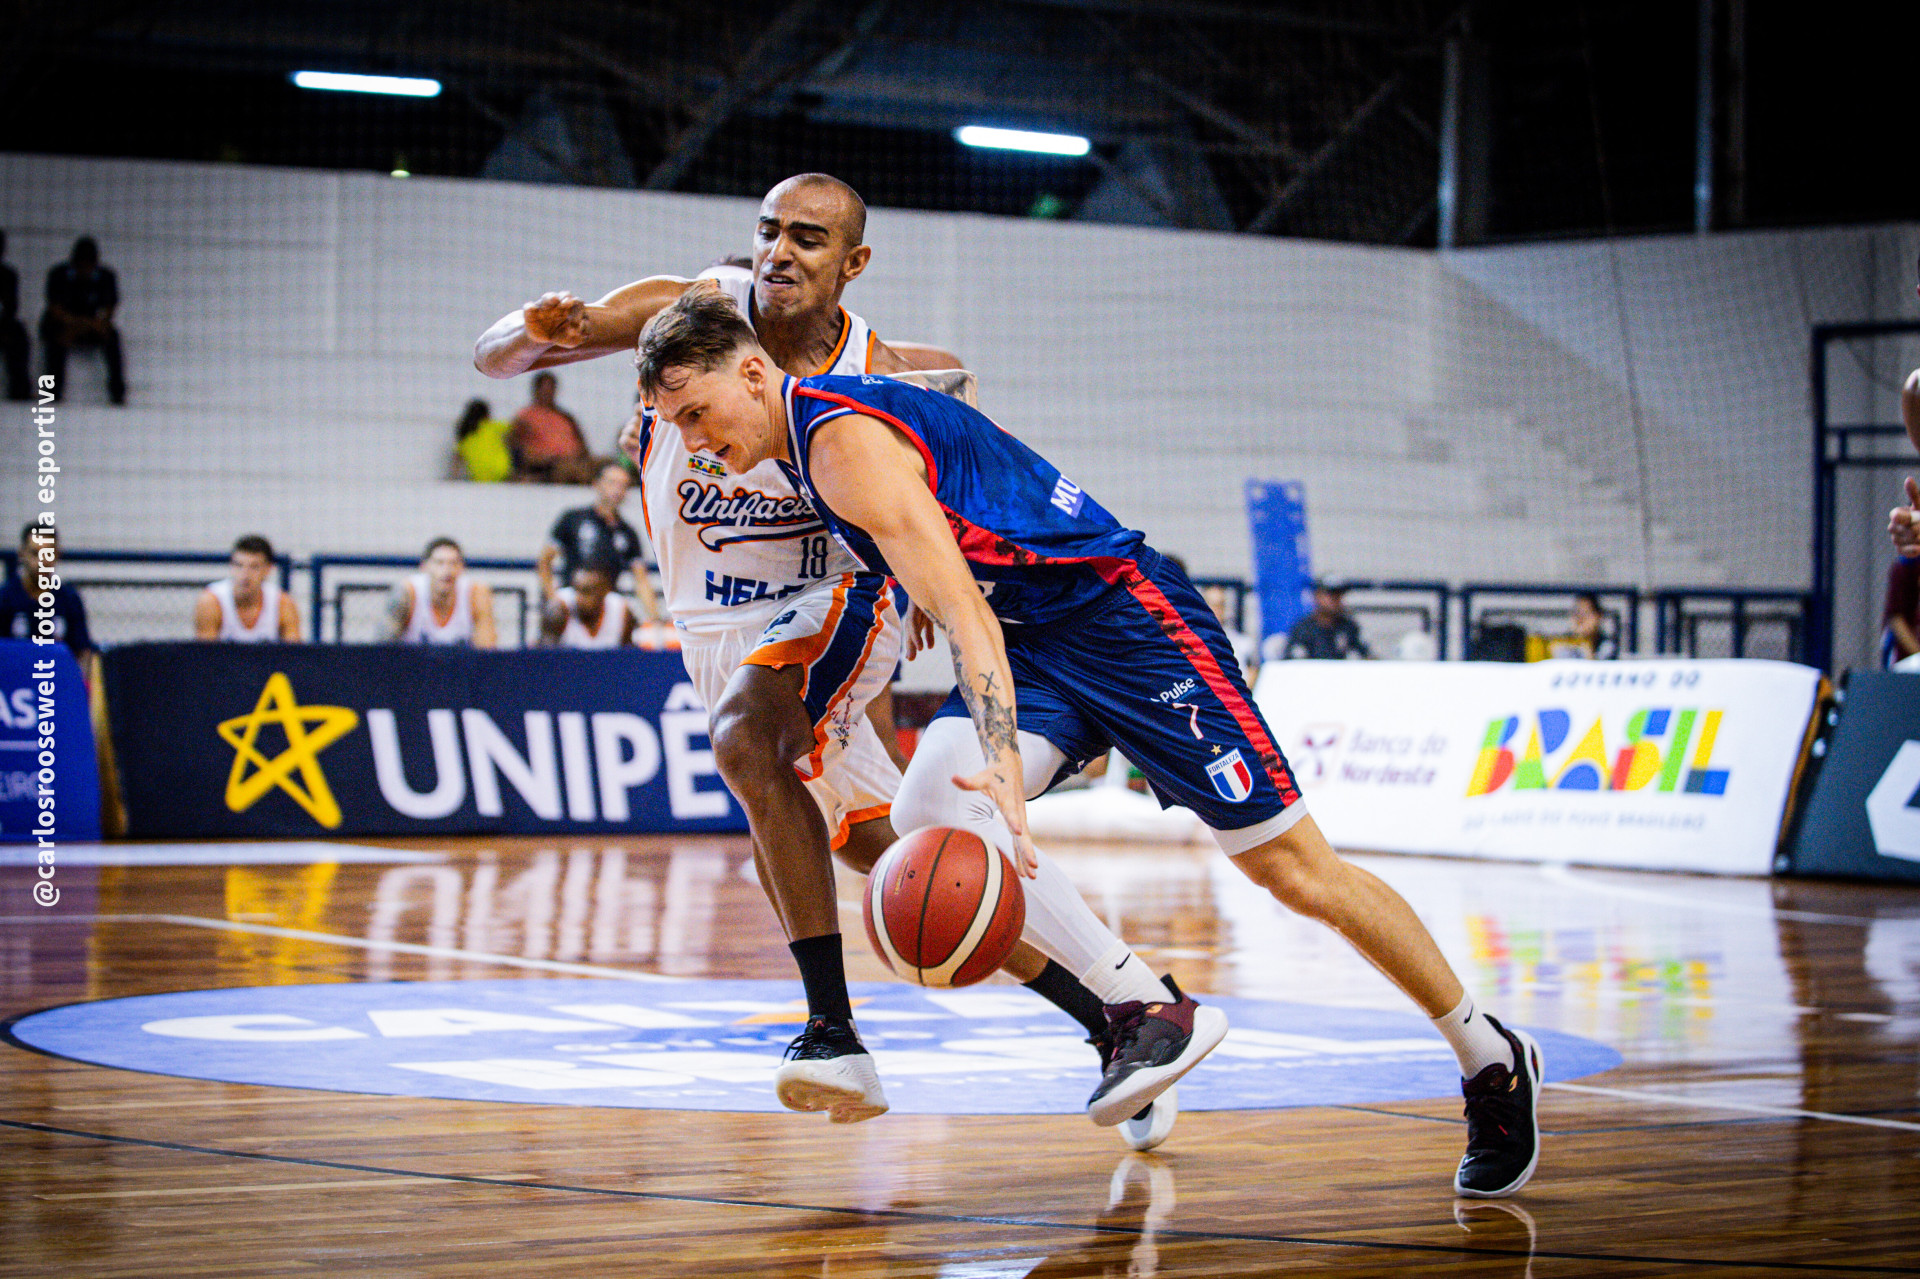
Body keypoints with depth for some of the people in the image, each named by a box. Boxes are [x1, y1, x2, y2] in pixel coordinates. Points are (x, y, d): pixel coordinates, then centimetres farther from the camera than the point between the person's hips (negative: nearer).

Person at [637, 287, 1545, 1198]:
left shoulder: (847, 443, -22)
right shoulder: (807, 439, 7)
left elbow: (965, 614, -32)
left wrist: (1003, 764, -44)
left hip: (1125, 613, -9)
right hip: (1032, 645, 9)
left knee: (1296, 873, -5)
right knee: (927, 813, -16)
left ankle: (1492, 1060, 10)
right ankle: (1147, 1010, -7)